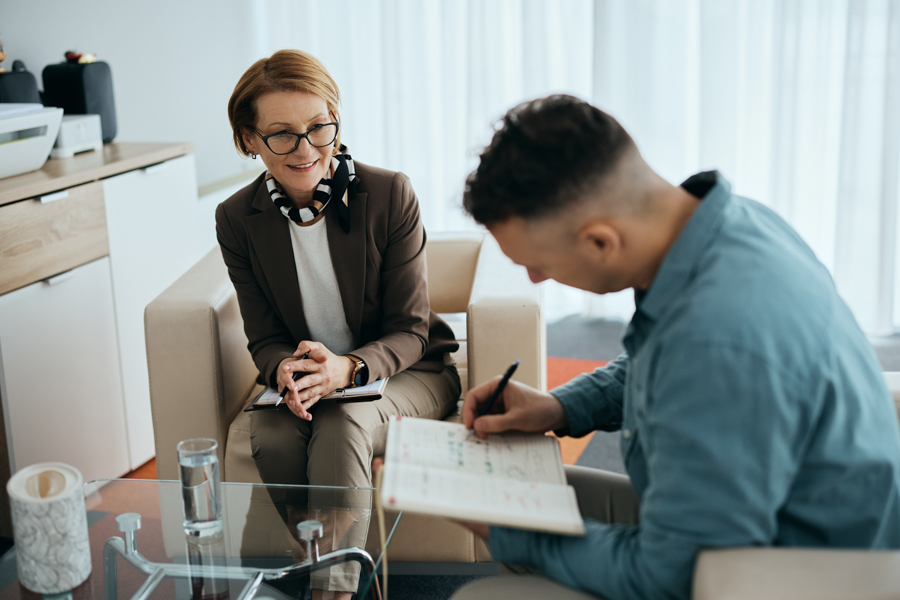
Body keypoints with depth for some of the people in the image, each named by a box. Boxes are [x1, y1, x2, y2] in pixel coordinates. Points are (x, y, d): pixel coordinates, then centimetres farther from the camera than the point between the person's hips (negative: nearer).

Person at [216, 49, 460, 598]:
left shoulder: (390, 194, -15)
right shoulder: (238, 219, -5)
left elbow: (409, 331, -12)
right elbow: (265, 339, 0)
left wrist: (349, 368, -33)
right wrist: (286, 371, -26)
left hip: (408, 373, -3)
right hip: (305, 382, 3)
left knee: (342, 424, -35)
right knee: (273, 436, -29)